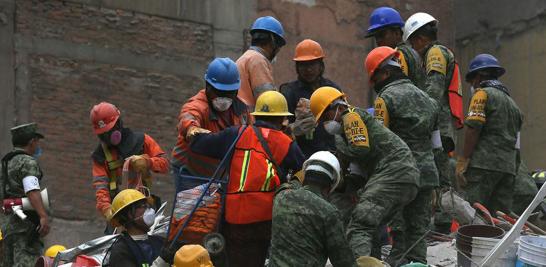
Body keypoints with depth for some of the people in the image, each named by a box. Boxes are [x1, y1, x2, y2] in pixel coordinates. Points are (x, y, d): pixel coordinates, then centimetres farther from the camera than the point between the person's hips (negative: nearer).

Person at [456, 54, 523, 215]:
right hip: (508, 168, 8)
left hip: (484, 164, -8)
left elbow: (473, 128, -10)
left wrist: (463, 161, -12)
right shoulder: (512, 102, 27)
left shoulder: (482, 93, 2)